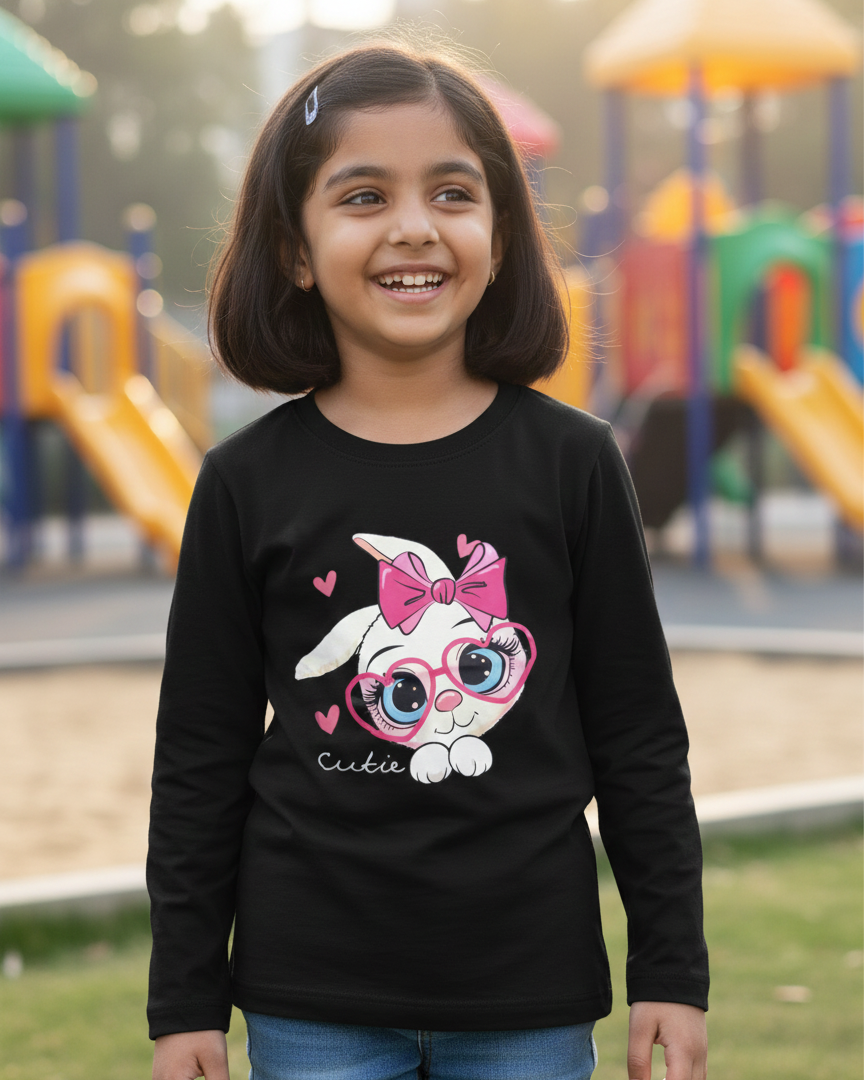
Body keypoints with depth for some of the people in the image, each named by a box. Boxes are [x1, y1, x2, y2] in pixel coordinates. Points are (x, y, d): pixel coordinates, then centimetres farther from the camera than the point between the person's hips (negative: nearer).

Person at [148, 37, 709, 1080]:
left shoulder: (572, 463, -1)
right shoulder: (248, 483, -2)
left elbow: (639, 735, 3)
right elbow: (199, 757, 3)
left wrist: (672, 973, 2)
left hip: (531, 994, 0)